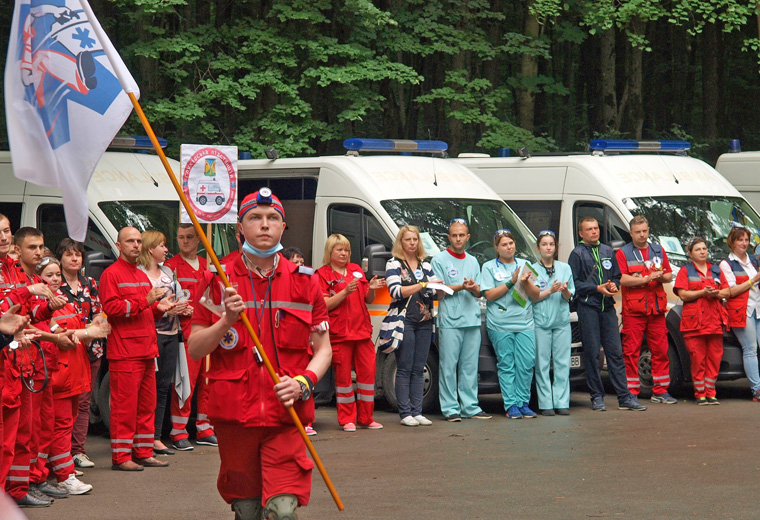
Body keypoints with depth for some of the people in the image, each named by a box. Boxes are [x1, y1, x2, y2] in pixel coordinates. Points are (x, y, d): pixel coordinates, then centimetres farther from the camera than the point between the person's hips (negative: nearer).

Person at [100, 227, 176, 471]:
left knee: (147, 404, 10)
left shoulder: (143, 276, 23)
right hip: (124, 352, -9)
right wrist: (145, 301, -19)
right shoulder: (111, 274, -4)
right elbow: (110, 308, -16)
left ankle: (143, 452, 15)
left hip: (146, 350, 9)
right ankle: (121, 456, -6)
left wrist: (159, 308, 9)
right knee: (125, 405, -8)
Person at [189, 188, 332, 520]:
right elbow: (194, 350, 4)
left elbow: (323, 349, 10)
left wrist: (304, 382, -10)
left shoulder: (304, 281, 7)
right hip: (234, 413, 1)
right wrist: (226, 321, -14)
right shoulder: (219, 281, 4)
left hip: (286, 412, 0)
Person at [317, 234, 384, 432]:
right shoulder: (323, 274, 0)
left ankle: (365, 418, 12)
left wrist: (371, 289, -2)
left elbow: (367, 300, 19)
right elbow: (325, 305, -10)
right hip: (339, 333, -5)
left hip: (362, 330, 5)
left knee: (368, 372, 3)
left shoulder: (356, 270, 16)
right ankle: (347, 419, 5)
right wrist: (345, 292, -21)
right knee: (343, 376, -2)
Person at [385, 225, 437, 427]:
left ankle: (417, 412, 7)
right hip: (404, 321, -5)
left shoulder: (425, 266, 17)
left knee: (419, 369, 5)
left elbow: (435, 292, 15)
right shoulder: (394, 264, 1)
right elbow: (396, 291, -12)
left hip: (424, 322, 5)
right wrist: (422, 285, -17)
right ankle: (405, 413, -4)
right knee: (405, 369, -5)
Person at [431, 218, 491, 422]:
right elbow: (439, 291, -4)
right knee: (449, 366, -6)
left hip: (472, 320, 5)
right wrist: (461, 287, -15)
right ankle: (450, 408, -3)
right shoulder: (439, 260, 3)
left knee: (470, 366, 6)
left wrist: (474, 287, -7)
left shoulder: (473, 261, 18)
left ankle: (470, 406, 10)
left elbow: (479, 293, 16)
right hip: (450, 321, -5)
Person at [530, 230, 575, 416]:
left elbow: (569, 297, 11)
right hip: (540, 322, -2)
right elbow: (532, 297, -2)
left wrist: (565, 291, -10)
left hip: (562, 321, 2)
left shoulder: (565, 268, 13)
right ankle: (546, 404, -3)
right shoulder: (532, 270, 5)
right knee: (542, 364, -5)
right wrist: (550, 291, -15)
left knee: (562, 363, -1)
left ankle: (562, 402, 2)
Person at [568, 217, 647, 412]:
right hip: (588, 308, -4)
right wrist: (597, 288, -14)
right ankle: (597, 397, 4)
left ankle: (624, 397, 1)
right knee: (592, 353, -2)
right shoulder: (577, 254, 1)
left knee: (615, 351, 1)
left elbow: (617, 276, 22)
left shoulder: (608, 251, 17)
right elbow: (574, 283, -5)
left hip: (607, 307, 4)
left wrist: (614, 285, -1)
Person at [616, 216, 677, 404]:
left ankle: (660, 391, 10)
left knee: (660, 350, 4)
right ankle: (631, 392, -2)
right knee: (631, 351, -5)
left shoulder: (658, 251, 18)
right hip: (633, 309, -4)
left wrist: (661, 277, -4)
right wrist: (646, 279, -16)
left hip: (656, 308, 4)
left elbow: (669, 275, 18)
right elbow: (622, 279, -9)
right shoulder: (623, 253, 3)